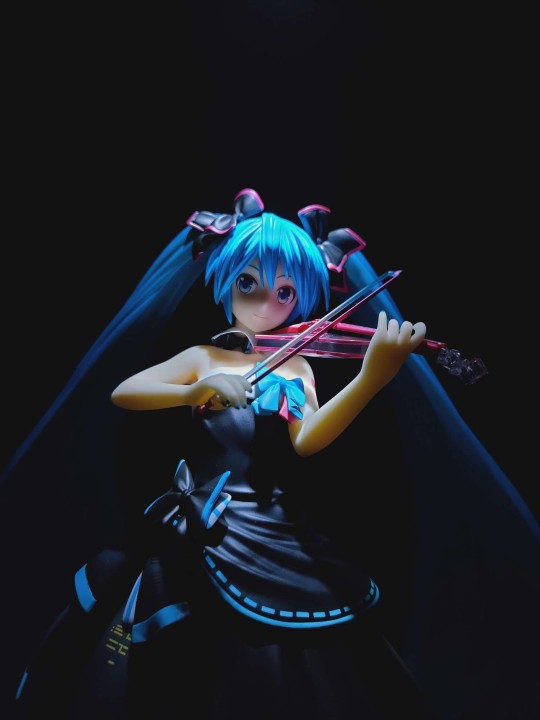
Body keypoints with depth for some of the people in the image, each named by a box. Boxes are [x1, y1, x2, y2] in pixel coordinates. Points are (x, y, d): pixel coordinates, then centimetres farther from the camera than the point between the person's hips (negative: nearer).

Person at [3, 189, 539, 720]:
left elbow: (307, 441, -11)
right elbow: (122, 393, -4)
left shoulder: (297, 366, 9)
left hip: (276, 532, 0)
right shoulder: (203, 356, 9)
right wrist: (193, 392, -23)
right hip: (197, 528, 0)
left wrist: (373, 377, -28)